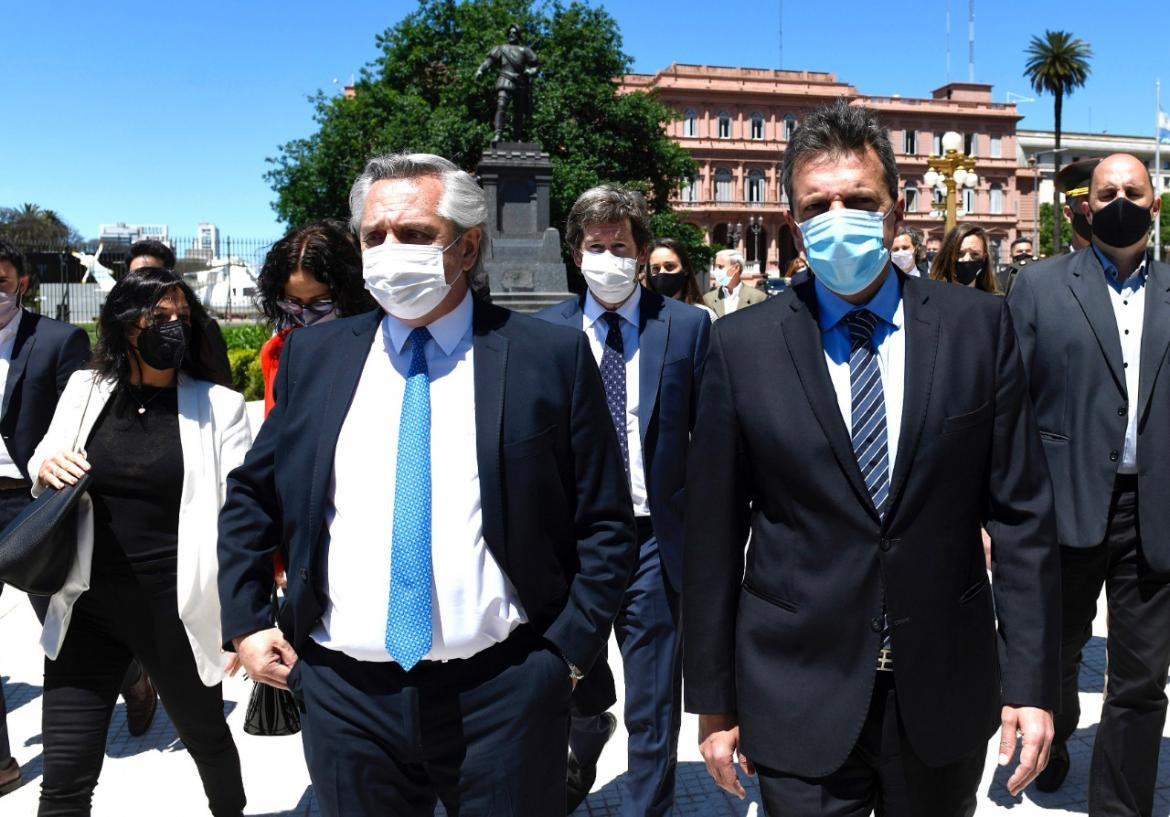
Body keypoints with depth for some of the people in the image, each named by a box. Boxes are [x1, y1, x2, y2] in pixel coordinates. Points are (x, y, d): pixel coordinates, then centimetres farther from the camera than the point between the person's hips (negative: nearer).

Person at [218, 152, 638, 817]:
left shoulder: (552, 357, -5)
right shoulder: (313, 355, 4)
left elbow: (606, 524, -2)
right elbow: (251, 497, 13)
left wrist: (570, 650, -6)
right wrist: (245, 622, 6)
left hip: (502, 695, -2)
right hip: (344, 695, 3)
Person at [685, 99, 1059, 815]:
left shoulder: (978, 326, -2)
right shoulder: (741, 346, -6)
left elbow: (1022, 513, -1)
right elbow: (713, 535, -3)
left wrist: (1031, 680, -3)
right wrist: (713, 701, 0)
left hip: (946, 696, 2)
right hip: (798, 705, -2)